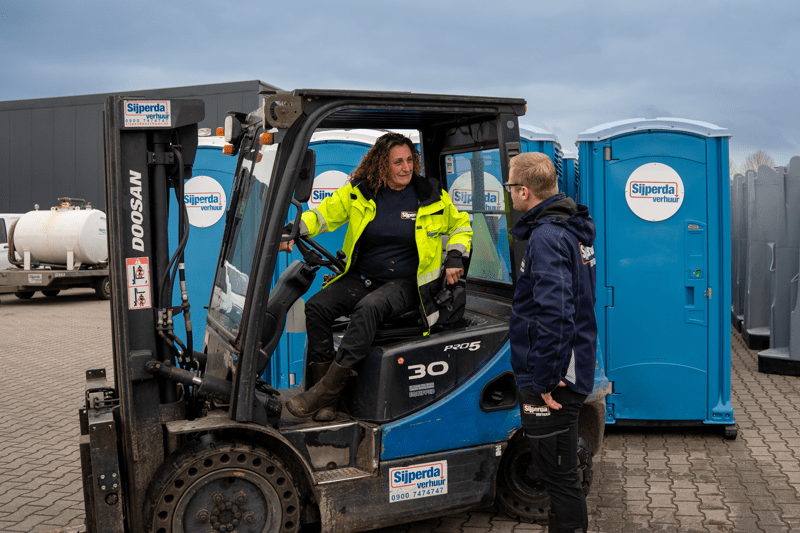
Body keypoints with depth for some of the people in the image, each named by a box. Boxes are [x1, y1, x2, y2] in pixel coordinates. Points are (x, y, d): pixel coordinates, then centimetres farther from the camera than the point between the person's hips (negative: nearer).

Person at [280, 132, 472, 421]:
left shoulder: (432, 197, 2)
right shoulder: (359, 193, 3)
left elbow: (460, 224, 16)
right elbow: (324, 214, 5)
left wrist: (455, 258, 0)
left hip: (405, 283, -3)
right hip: (361, 278, 3)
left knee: (369, 308, -35)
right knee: (317, 306, -20)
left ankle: (325, 390, -31)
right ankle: (327, 403, -17)